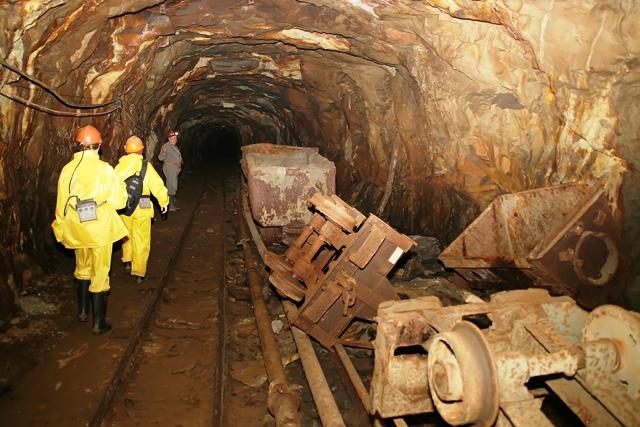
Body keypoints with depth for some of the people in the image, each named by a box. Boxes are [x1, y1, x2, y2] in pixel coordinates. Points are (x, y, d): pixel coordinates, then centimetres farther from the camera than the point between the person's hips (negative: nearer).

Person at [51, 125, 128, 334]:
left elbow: (62, 203, 3)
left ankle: (82, 312, 37)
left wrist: (61, 228, 16)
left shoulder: (67, 169, -4)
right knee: (99, 274, 6)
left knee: (82, 270, 24)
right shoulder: (105, 169, -14)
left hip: (77, 230, 4)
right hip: (100, 229, -4)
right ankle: (99, 322, 13)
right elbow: (119, 200, -10)